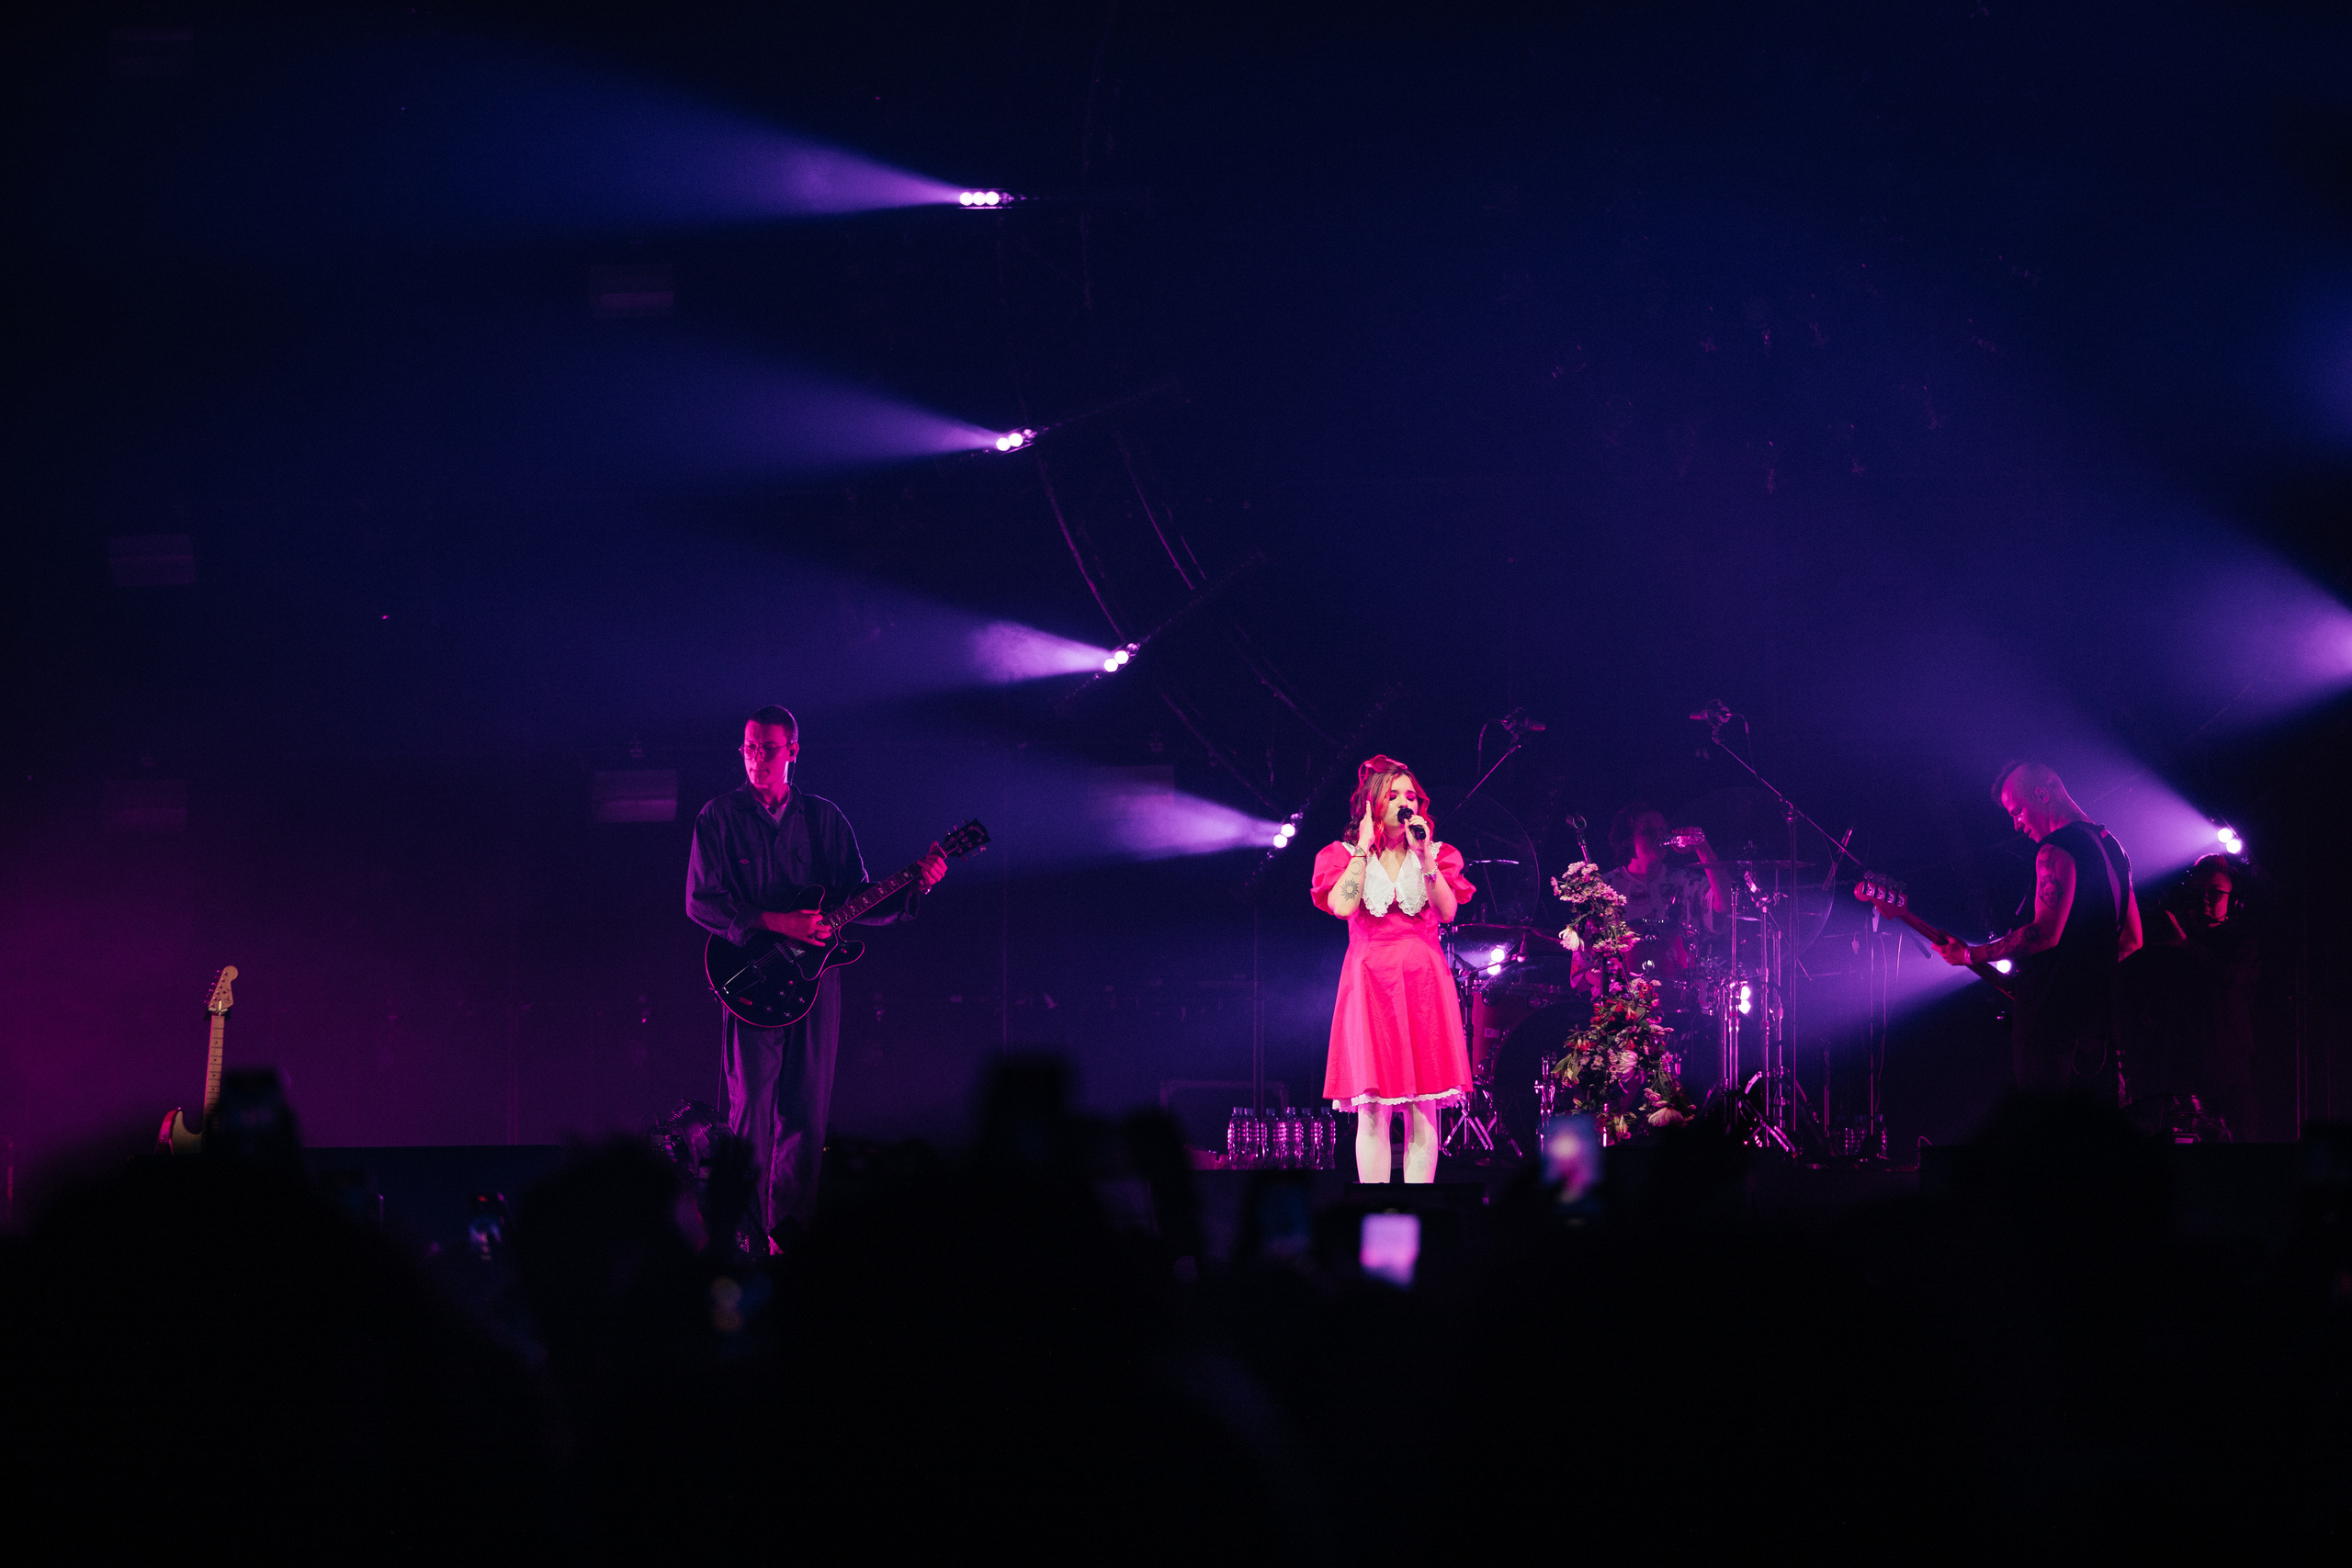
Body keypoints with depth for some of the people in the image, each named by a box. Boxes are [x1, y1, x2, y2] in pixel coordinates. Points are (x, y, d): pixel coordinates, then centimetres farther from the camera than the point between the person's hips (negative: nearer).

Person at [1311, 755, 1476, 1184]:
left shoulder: (1436, 855, 13)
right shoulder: (1344, 856, 8)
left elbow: (1447, 911, -4)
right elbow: (1342, 906, -12)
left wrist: (1423, 855, -10)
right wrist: (1365, 845, -5)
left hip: (1424, 983, 2)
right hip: (1369, 983, -1)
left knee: (1423, 1108, -4)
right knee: (1372, 1109, -7)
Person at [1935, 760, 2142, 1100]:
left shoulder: (2057, 849, -12)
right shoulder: (2110, 846, 18)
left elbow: (2046, 932, -22)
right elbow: (2132, 939, 24)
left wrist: (1970, 955, -15)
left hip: (2052, 1008, -9)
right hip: (2099, 1014, 9)